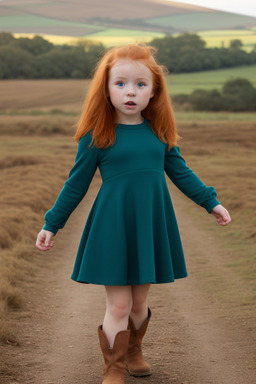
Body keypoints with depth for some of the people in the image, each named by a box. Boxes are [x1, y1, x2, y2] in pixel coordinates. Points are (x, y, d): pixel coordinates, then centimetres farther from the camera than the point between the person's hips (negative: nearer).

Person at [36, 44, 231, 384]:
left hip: (151, 227, 4)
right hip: (112, 228, -3)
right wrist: (52, 224, 4)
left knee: (140, 300, 15)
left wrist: (211, 202, 15)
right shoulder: (97, 136, -8)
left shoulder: (160, 132, 2)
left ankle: (133, 353, 38)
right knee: (119, 305, -1)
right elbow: (76, 184, 1)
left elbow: (180, 171, 14)